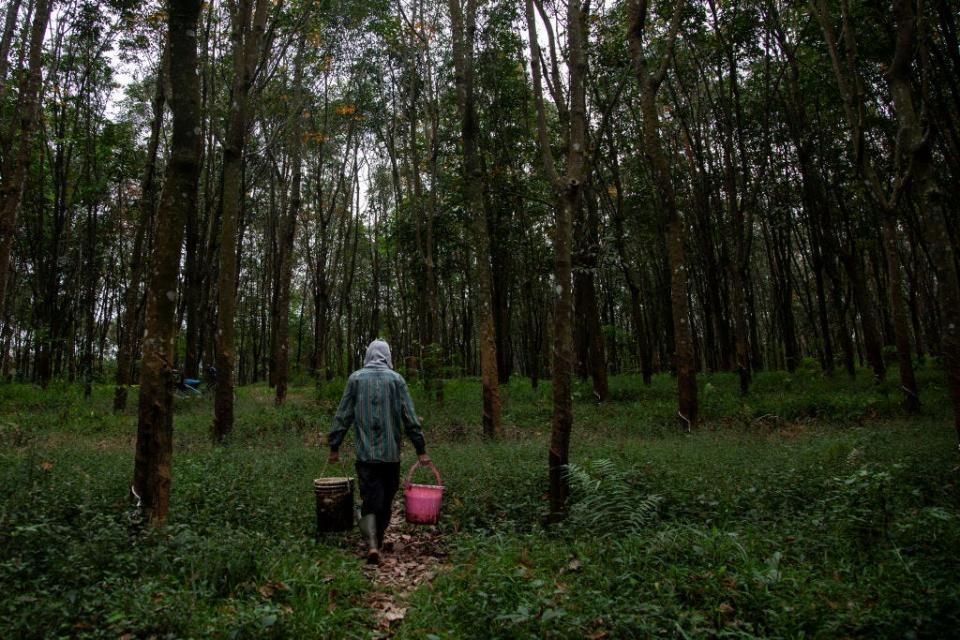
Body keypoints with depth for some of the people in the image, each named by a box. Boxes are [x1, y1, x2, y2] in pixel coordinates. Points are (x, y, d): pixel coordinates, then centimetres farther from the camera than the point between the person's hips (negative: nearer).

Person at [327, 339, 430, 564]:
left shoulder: (356, 378, 2)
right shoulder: (396, 379, 0)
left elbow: (342, 416, 2)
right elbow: (410, 418, -2)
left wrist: (334, 446, 9)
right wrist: (421, 450, 1)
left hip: (365, 453, 0)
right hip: (391, 452, 0)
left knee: (369, 500, 2)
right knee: (386, 501, 14)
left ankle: (371, 544, -16)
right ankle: (378, 542, 25)